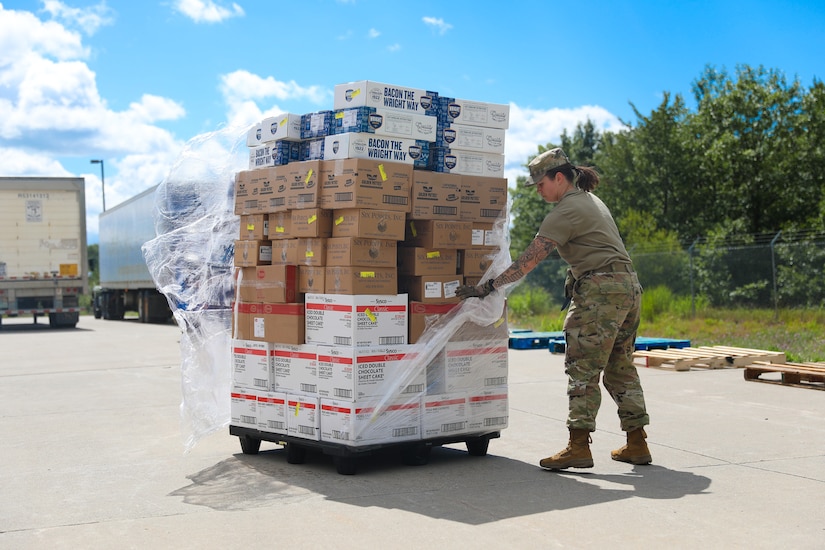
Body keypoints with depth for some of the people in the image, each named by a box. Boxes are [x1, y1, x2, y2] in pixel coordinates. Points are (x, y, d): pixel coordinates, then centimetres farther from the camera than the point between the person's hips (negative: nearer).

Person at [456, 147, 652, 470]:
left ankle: (579, 446, -12)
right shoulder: (591, 200, 20)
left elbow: (529, 259, -15)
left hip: (601, 289, -10)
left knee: (583, 368, -9)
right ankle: (636, 444, 15)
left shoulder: (566, 210, -10)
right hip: (629, 286, 10)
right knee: (620, 368, 12)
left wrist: (489, 287, -12)